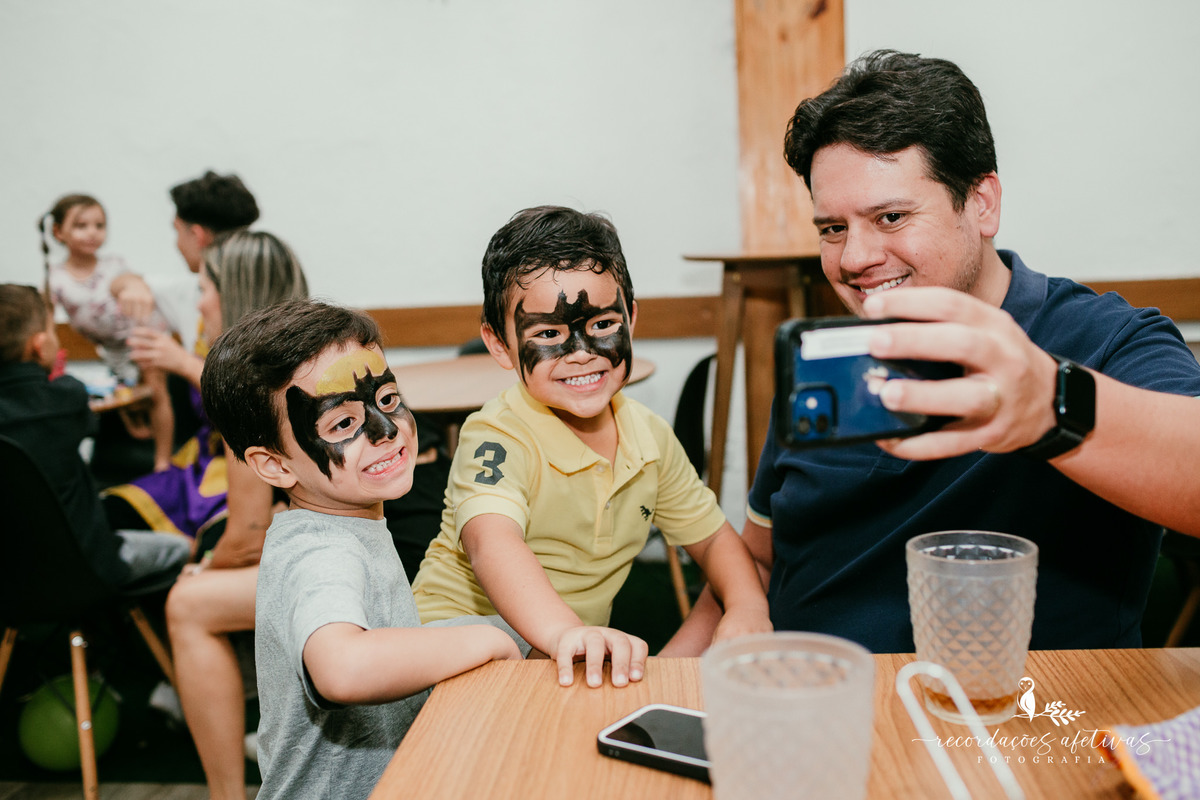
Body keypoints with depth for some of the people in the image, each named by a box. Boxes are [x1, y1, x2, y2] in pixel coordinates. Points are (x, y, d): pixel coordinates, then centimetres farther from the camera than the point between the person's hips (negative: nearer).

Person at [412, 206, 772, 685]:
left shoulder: (650, 436, -1)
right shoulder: (496, 439, -21)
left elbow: (710, 534, 11)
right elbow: (492, 542, -40)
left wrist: (747, 606, -9)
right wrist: (564, 632, -58)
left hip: (586, 661, 7)